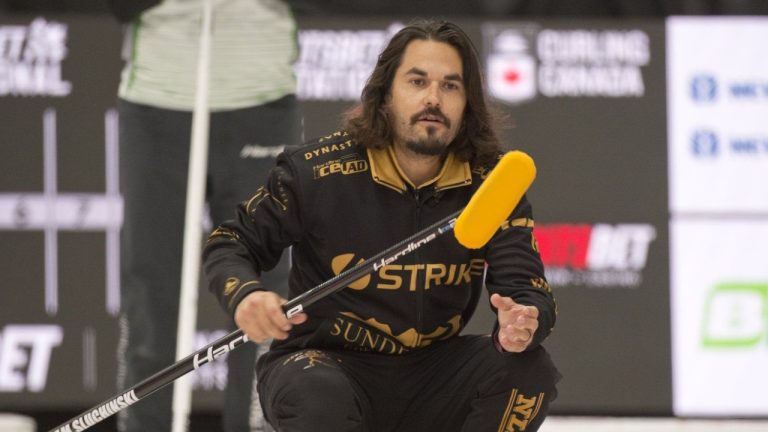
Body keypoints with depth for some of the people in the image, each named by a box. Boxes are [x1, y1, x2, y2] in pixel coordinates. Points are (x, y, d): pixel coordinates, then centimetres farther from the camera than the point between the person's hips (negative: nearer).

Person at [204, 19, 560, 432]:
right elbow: (229, 243, -2)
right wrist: (245, 294, -26)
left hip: (431, 370, 3)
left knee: (529, 370, -23)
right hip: (325, 360, -3)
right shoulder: (319, 171, -14)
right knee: (318, 398, -38)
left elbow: (528, 289, -10)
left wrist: (520, 329, -36)